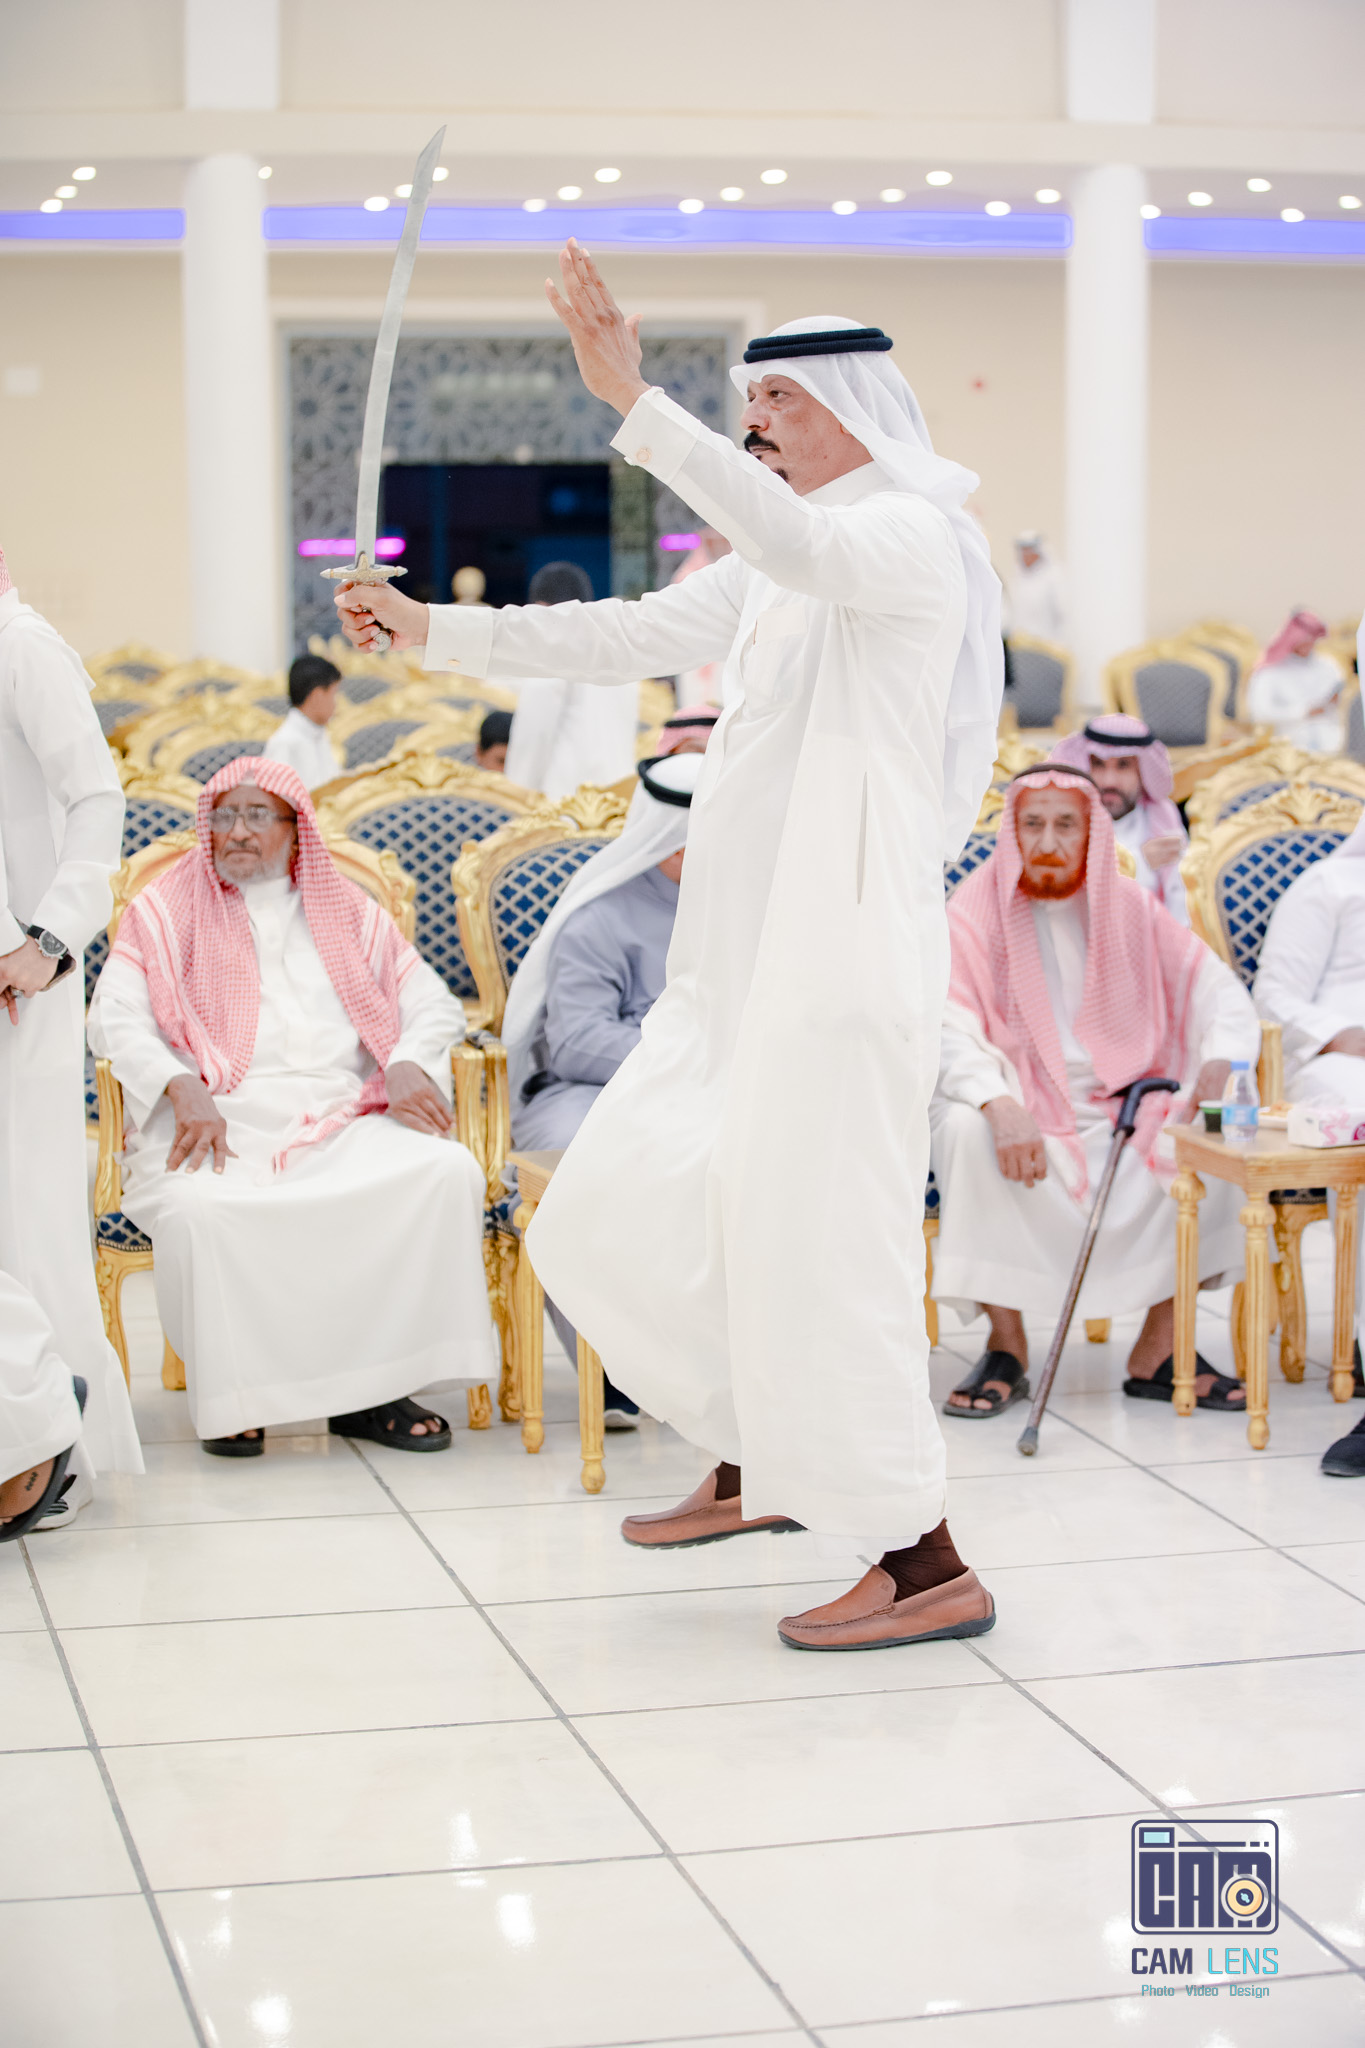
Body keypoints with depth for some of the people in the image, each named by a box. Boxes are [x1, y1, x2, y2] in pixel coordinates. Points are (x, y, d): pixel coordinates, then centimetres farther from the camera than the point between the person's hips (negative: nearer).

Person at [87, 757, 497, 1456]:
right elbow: (114, 1018, 2)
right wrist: (182, 1088, -17)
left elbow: (433, 1003, 17)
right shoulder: (165, 911, 16)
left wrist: (407, 1063, -7)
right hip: (218, 1122, -2)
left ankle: (373, 1389, -20)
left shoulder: (348, 913, 23)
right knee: (197, 1208, -38)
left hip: (340, 1122, 2)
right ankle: (229, 1397, -18)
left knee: (449, 1171, -27)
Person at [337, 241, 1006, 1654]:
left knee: (821, 1247, -8)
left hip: (842, 949, -9)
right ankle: (759, 1465, 29)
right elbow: (627, 637, 21)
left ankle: (924, 1567, 1)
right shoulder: (777, 568, 18)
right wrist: (430, 630, 17)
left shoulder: (911, 539, -10)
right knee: (618, 1215, 13)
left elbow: (793, 543, -32)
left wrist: (633, 402, -38)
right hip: (744, 956, 9)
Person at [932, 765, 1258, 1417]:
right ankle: (1006, 1345, -20)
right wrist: (1001, 1106, -35)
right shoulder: (975, 913, -3)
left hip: (1122, 1112, 3)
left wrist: (1221, 1058, -22)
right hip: (1020, 1111, -3)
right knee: (966, 1130, -35)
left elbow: (1219, 991, 2)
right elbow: (949, 1032, -16)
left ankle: (1159, 1348, -13)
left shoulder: (1130, 910, 6)